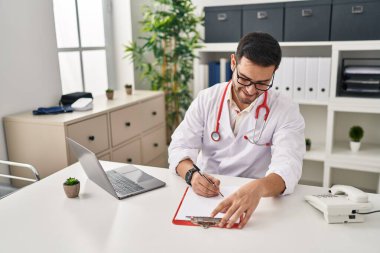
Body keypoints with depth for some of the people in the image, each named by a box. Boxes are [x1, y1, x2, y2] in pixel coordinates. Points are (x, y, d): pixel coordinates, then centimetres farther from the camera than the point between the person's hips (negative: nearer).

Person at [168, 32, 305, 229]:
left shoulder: (286, 110, -7)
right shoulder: (206, 99, 0)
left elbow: (288, 166, -20)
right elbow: (180, 147, -3)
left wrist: (258, 188, -42)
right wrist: (192, 174, -25)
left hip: (256, 199, 0)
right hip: (206, 195, 1)